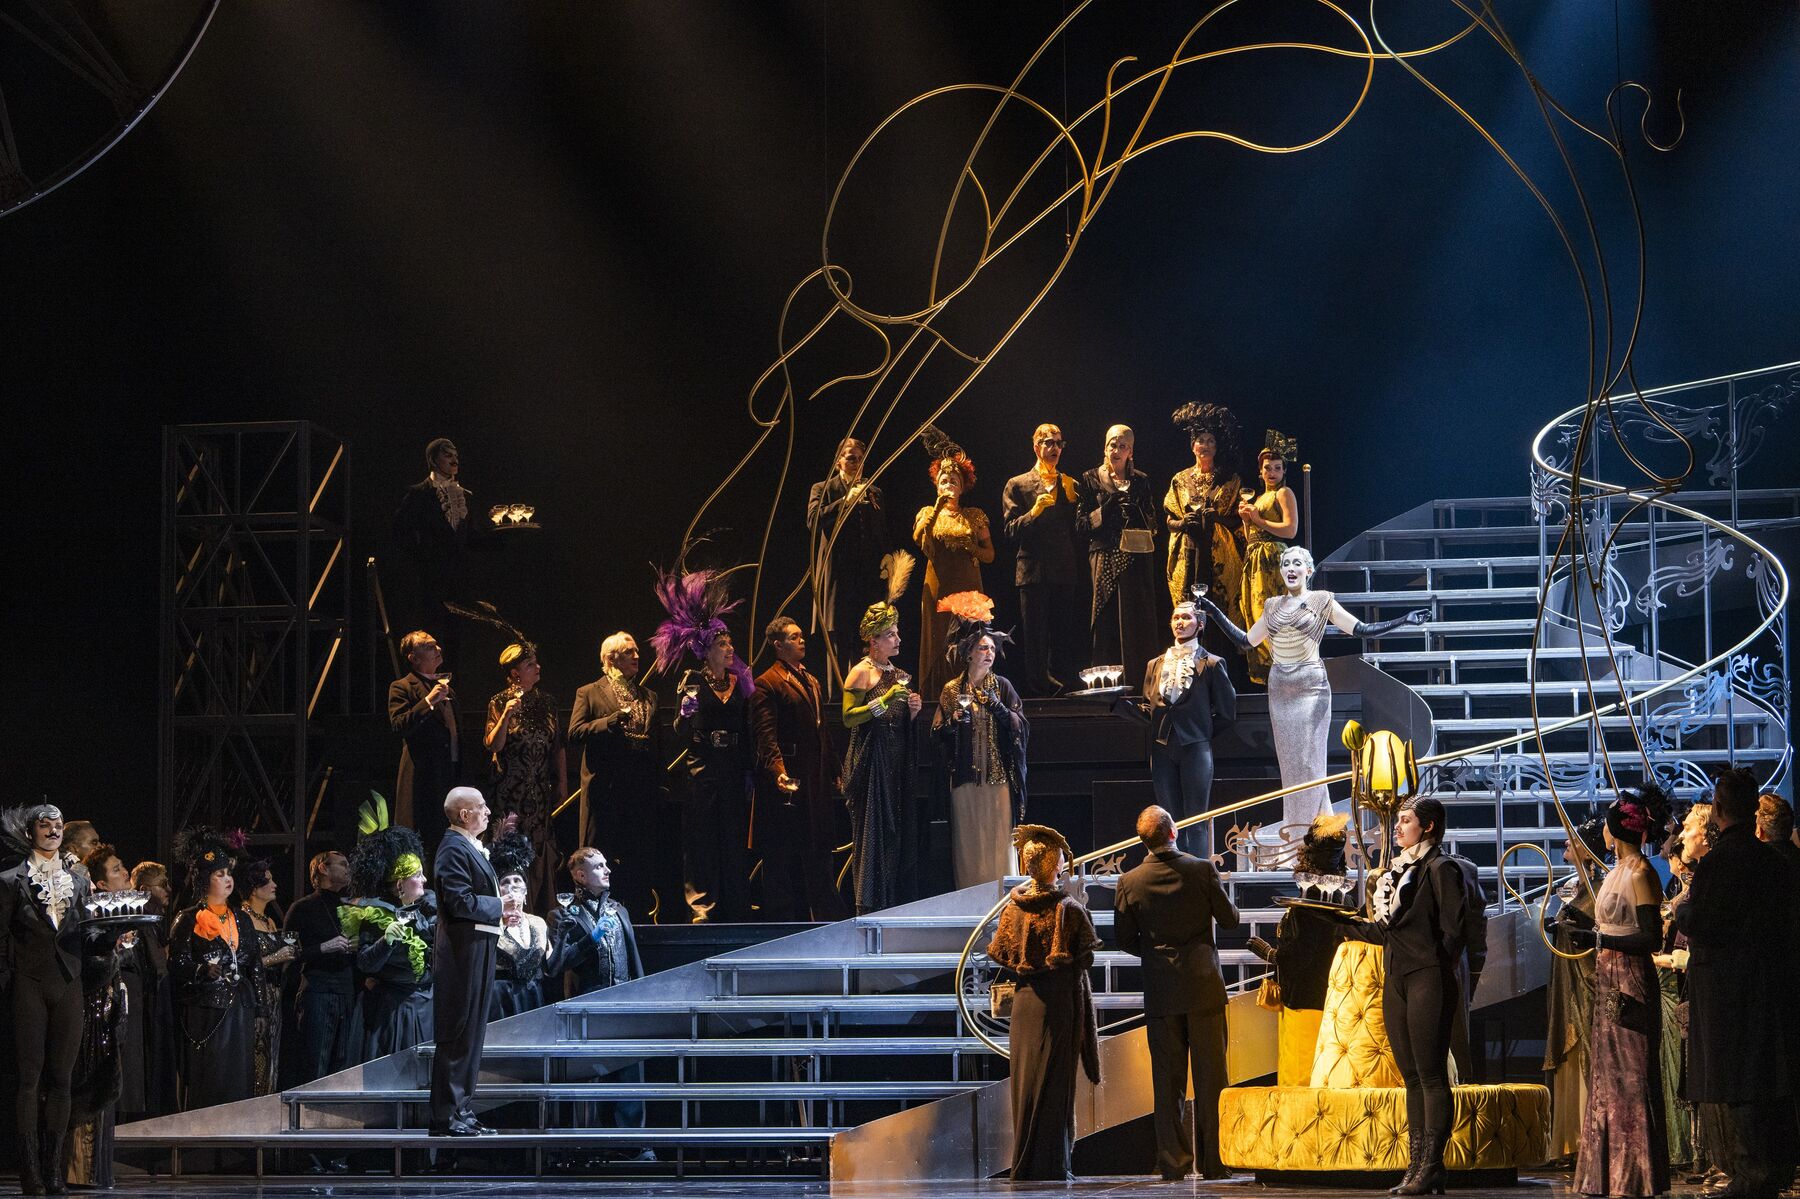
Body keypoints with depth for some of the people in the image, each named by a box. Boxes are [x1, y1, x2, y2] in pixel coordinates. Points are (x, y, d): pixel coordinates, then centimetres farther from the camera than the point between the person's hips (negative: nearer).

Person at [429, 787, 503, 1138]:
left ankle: (461, 1112, 18)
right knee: (457, 1034, -9)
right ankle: (445, 1117, -7)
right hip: (463, 950, -11)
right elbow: (460, 901, -22)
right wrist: (499, 907, -12)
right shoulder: (454, 848, -14)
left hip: (478, 949, 11)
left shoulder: (471, 847, 18)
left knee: (472, 1033, 13)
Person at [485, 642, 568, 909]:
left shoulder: (547, 703, 9)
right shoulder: (499, 703, -2)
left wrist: (562, 784, 9)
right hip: (511, 793, -4)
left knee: (543, 849, 2)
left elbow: (559, 747, 13)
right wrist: (506, 716, -23)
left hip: (542, 790, 4)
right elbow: (493, 745, -11)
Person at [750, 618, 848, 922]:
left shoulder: (811, 681, 19)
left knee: (817, 854, 11)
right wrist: (778, 771, -30)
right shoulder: (767, 684, -8)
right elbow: (766, 736, -16)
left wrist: (836, 772, 20)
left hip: (816, 784, 8)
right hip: (788, 783, -8)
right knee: (781, 859, -2)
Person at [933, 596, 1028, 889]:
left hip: (999, 777, -1)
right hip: (965, 779, 1)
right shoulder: (952, 690, 7)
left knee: (998, 841, -4)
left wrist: (997, 707, -15)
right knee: (969, 842, 0)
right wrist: (956, 719, -12)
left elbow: (1022, 728, -1)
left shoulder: (1002, 687, 5)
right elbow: (939, 733, 7)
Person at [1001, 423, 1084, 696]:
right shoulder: (1018, 485, 8)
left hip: (1066, 572, 3)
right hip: (1033, 570, -3)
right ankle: (1037, 686, 0)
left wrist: (1072, 498, -3)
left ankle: (1059, 684, 8)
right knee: (1035, 636, -4)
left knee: (1063, 637, 3)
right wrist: (1034, 512, -15)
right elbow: (1011, 531, 1)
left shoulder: (1071, 486, 15)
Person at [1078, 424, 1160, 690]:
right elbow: (1082, 523, 4)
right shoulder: (1091, 479, 9)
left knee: (1137, 620, -4)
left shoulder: (1141, 481, 14)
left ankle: (1138, 680, -3)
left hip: (1136, 558, 2)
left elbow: (1152, 522, 14)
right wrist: (1105, 511, -12)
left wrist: (1135, 512, -7)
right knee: (1107, 620, -6)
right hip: (1105, 557, -2)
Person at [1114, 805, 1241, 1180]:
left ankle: (1173, 1161, 4)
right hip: (1204, 987, -1)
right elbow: (1229, 918, -1)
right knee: (1210, 1077, 3)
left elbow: (1124, 939, 3)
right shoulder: (1202, 870, -8)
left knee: (1168, 1079, 5)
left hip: (1160, 991, 1)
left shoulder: (1130, 882, -3)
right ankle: (1213, 1160, 2)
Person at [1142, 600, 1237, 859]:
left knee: (1196, 821, -5)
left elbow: (1226, 713, 4)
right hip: (1162, 748, 4)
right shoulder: (1156, 664, 15)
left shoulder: (1211, 664, 2)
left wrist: (1201, 733, 3)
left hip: (1195, 748, -4)